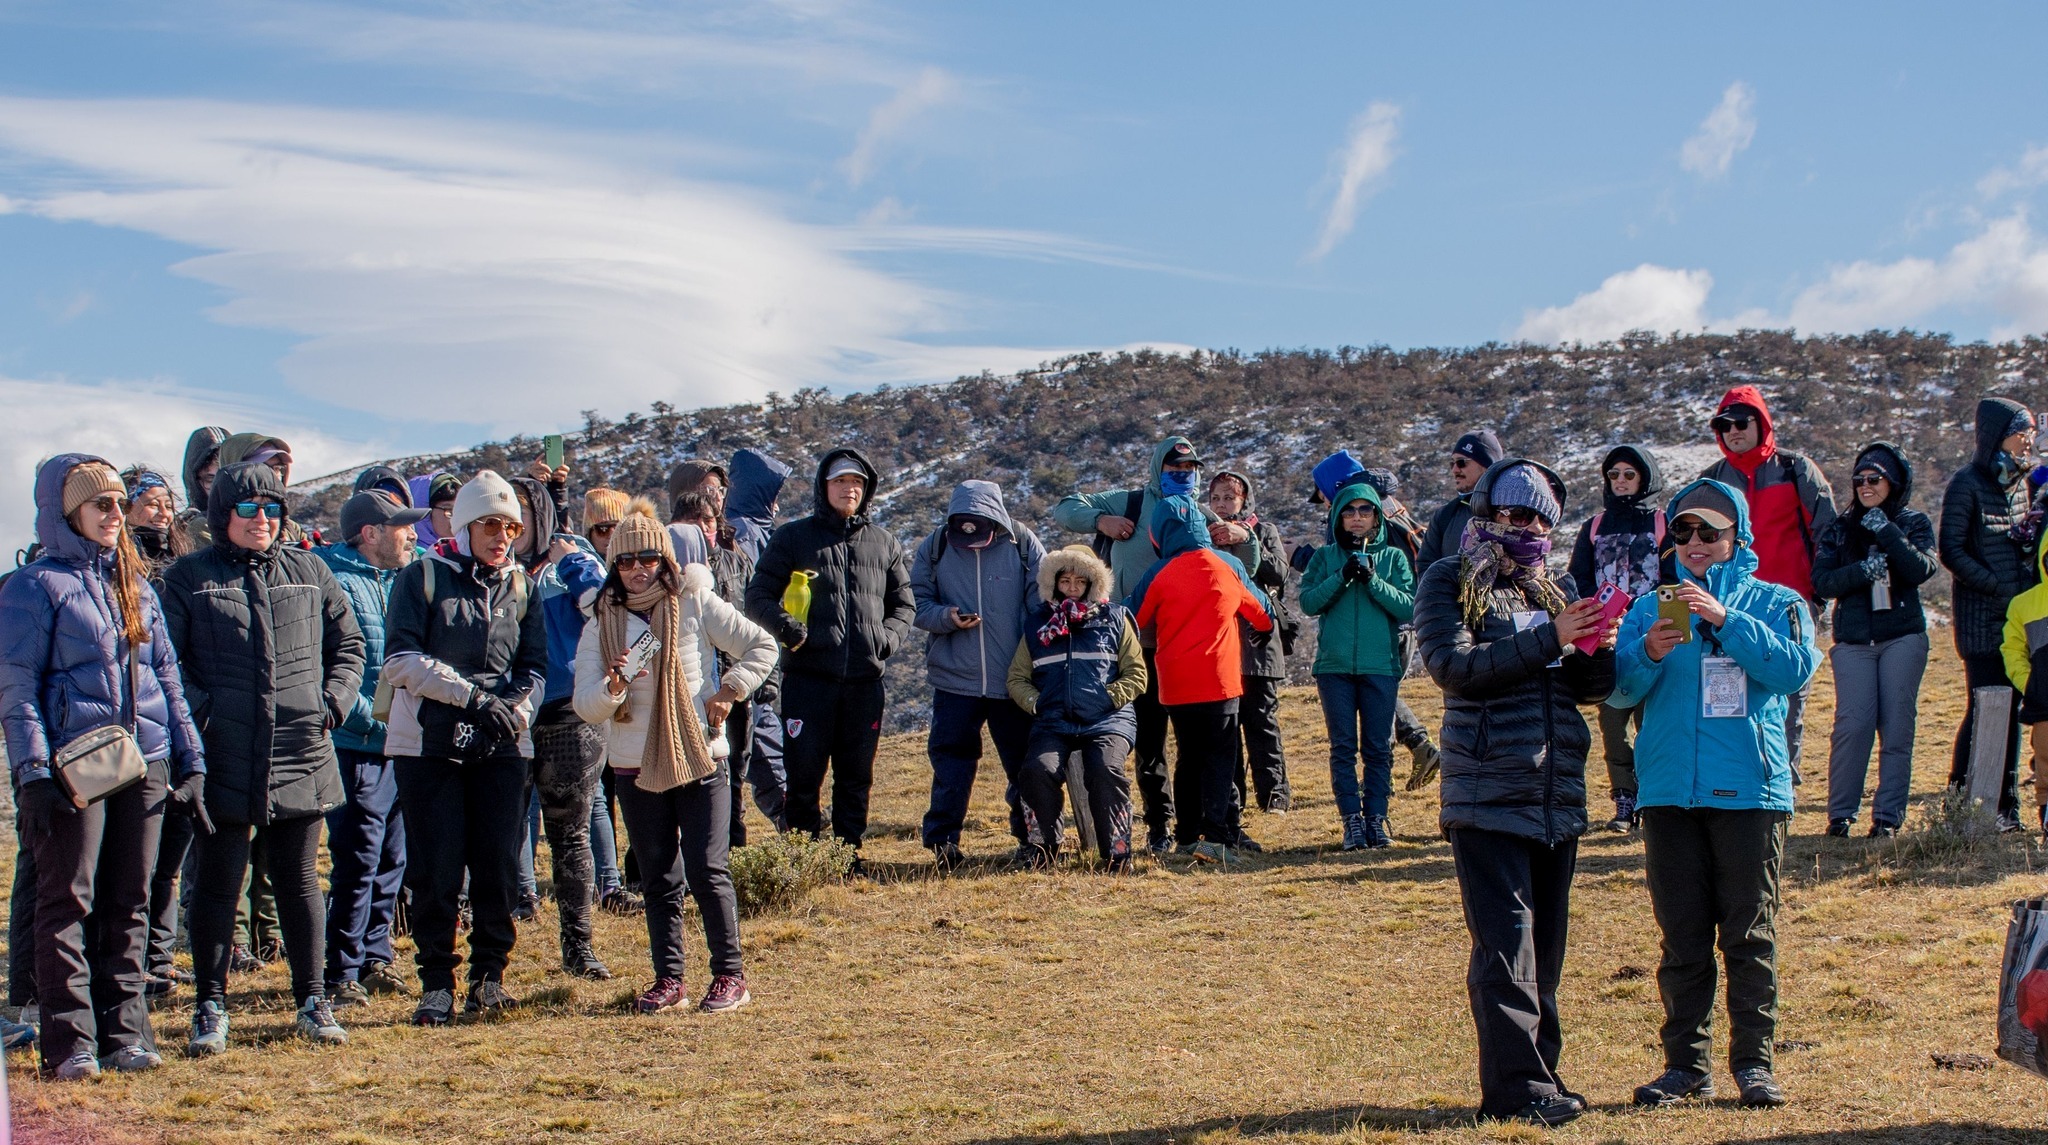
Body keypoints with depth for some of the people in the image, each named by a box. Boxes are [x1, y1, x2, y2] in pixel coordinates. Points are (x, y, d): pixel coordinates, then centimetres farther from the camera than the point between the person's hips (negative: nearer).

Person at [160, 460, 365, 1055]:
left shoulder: (309, 572, 11)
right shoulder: (189, 577, 2)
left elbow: (348, 645, 16)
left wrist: (331, 703, 3)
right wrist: (200, 711, -13)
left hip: (302, 757, 2)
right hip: (223, 760, -2)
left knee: (299, 881, 10)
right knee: (216, 885, 2)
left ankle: (312, 1001, 19)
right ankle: (211, 1009, 12)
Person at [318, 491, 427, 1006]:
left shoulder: (396, 578, 13)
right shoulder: (336, 582, -11)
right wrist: (375, 718, -18)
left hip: (396, 745, 8)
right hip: (357, 746, -8)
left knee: (390, 860, 13)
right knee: (357, 862, -6)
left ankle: (375, 958, 24)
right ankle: (342, 974, 1)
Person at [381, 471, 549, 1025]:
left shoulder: (520, 586, 12)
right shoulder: (422, 577, 0)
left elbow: (534, 667, 10)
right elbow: (400, 659, -9)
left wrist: (515, 707, -12)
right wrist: (472, 695, -16)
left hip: (502, 748, 3)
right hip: (430, 744, -3)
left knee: (499, 868, 2)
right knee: (435, 871, -2)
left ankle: (489, 974, 14)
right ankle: (437, 984, 7)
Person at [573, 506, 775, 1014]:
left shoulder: (696, 604, -3)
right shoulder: (602, 624, 2)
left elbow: (762, 647, 2)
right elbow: (586, 705, -5)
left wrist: (729, 691, -8)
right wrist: (613, 687, -25)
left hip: (701, 759, -3)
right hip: (636, 768, 3)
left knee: (707, 870, -5)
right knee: (659, 878, 7)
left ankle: (730, 975, 3)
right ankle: (668, 980, 13)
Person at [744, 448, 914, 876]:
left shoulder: (884, 544, 15)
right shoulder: (793, 538, 5)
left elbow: (904, 603, 20)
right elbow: (758, 597, 1)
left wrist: (888, 636, 0)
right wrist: (788, 628, -17)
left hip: (865, 680, 3)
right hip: (809, 677, -3)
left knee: (856, 777, 8)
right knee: (803, 775, -3)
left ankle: (848, 855, 17)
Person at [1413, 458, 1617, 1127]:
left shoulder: (1559, 589, 15)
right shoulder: (1449, 583, 0)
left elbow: (1591, 689, 13)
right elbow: (1453, 666, -15)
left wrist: (1597, 648, -10)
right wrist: (1548, 640, -20)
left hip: (1558, 792, 6)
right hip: (1487, 790, -6)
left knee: (1544, 945, 9)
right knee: (1507, 943, -10)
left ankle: (1537, 1077, 16)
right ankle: (1518, 1087, -9)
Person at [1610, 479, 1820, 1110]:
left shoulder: (1776, 602, 7)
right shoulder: (1652, 607, 13)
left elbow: (1795, 669, -10)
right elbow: (1621, 688, 3)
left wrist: (1725, 620, -18)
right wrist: (1649, 653, -17)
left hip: (1750, 790, -2)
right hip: (1670, 791, 2)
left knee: (1750, 933, 0)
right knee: (1682, 935, 5)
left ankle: (1754, 1062, 7)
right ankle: (1686, 1063, 10)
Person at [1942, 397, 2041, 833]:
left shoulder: (2020, 482, 13)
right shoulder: (1967, 484, -7)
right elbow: (1952, 552, -11)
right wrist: (1998, 586, -16)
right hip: (1982, 617, -6)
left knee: (2011, 708, 5)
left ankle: (2005, 805, 10)